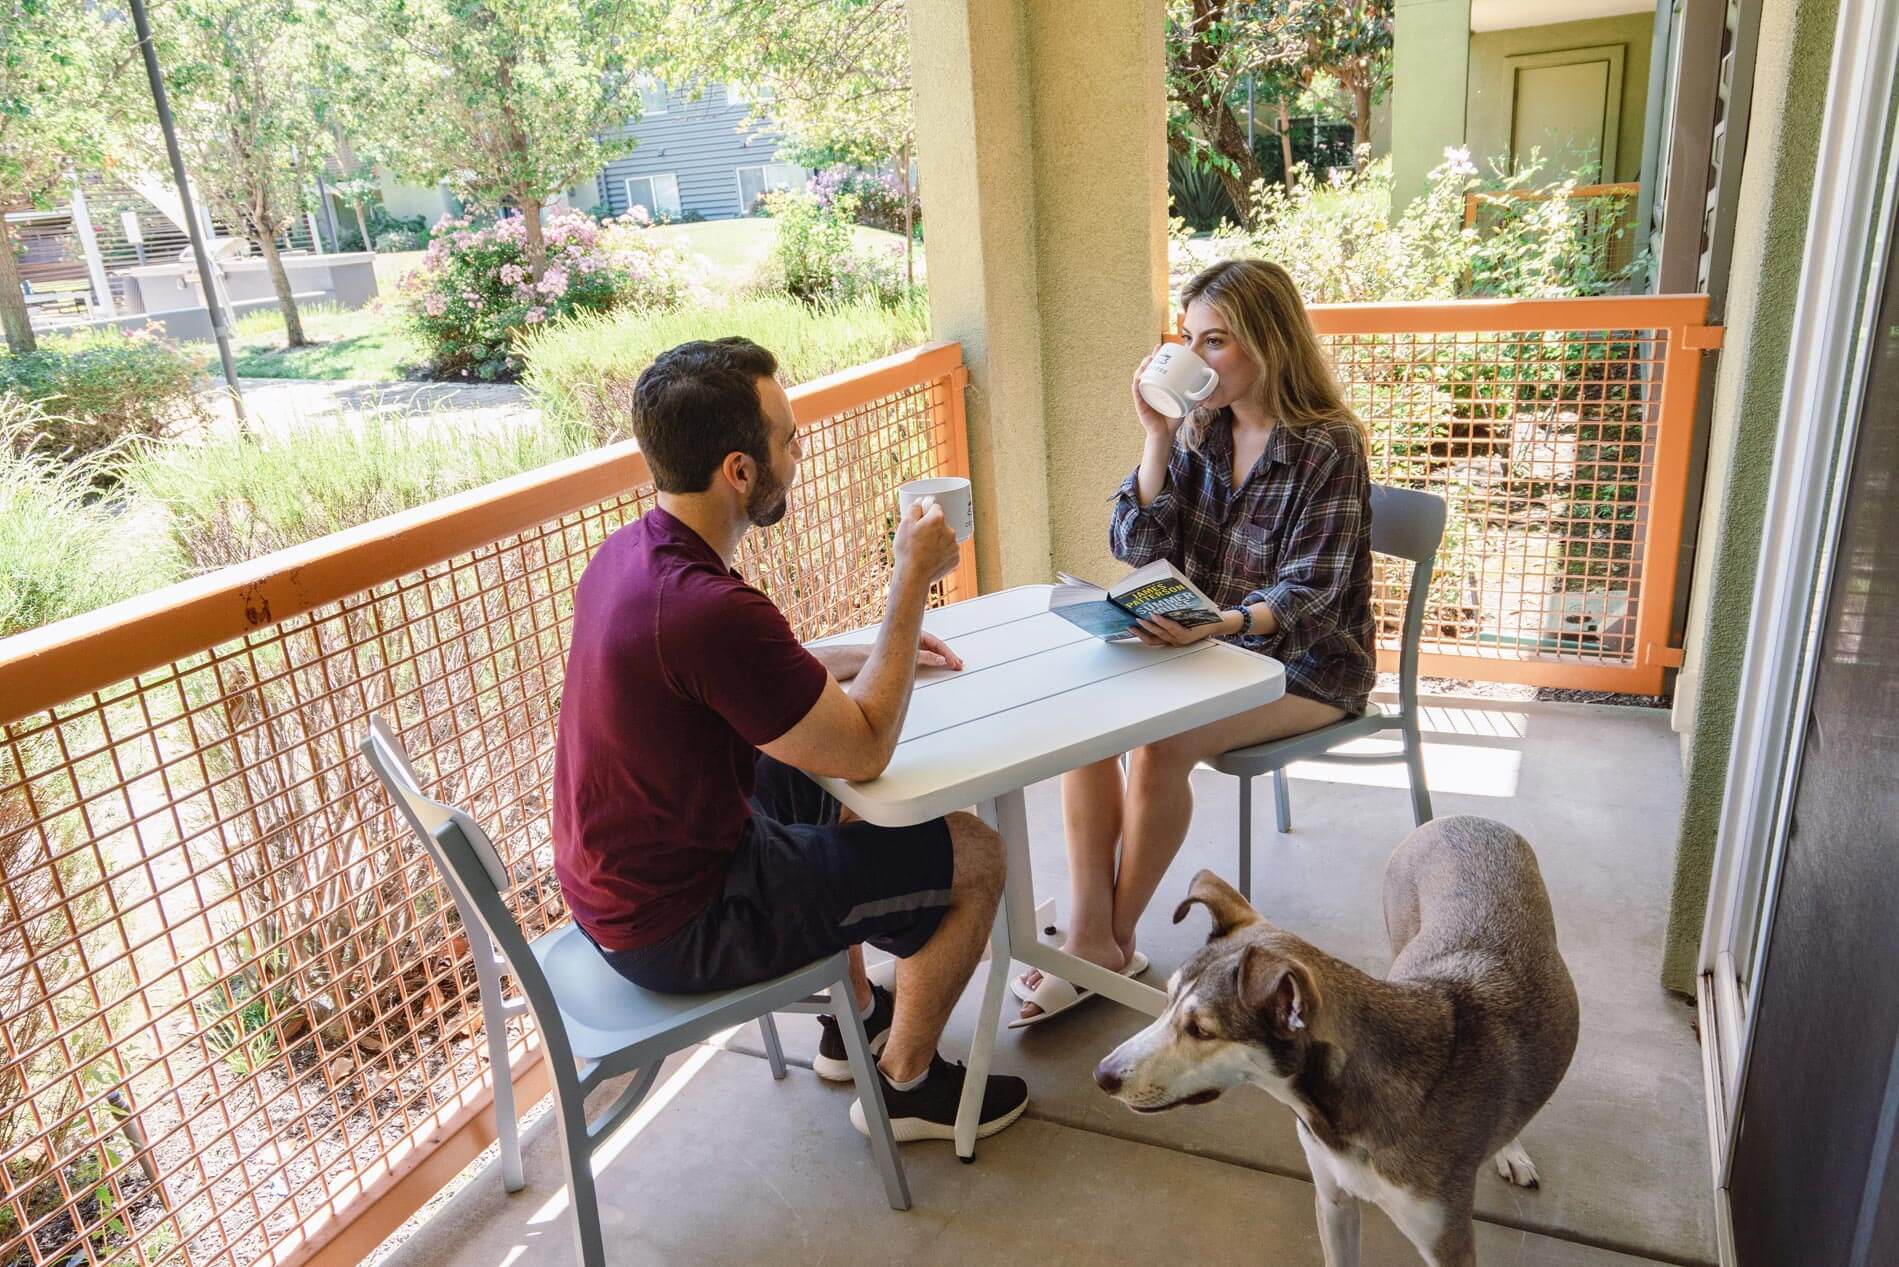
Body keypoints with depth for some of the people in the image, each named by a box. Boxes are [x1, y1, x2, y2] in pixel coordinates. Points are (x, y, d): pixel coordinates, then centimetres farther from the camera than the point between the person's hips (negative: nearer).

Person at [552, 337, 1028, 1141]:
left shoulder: (627, 553, -3)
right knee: (975, 856, -1)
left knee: (829, 799, 29)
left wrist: (865, 656, 12)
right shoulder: (710, 611, -34)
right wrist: (912, 583, -17)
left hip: (613, 882, 9)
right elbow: (865, 751, -23)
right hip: (680, 929, -9)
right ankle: (905, 1083, 21)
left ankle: (853, 1021, 41)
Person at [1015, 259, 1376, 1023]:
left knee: (1159, 744, -29)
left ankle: (1116, 942, -7)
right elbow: (1138, 551, -2)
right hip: (1208, 644, 6)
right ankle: (1088, 939, -17)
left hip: (1305, 663, -6)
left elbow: (1307, 594, -18)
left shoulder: (1328, 446, -14)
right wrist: (1157, 439, -12)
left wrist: (1220, 625, -37)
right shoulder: (1199, 430, 4)